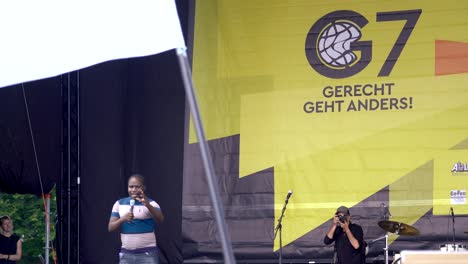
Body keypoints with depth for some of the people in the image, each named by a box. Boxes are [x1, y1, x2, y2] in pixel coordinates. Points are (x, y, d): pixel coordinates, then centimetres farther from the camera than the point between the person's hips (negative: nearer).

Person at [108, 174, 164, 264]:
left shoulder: (150, 203, -5)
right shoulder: (119, 204, 6)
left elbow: (160, 219, -24)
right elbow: (110, 227, 3)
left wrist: (147, 205, -41)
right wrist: (123, 219, -17)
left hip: (147, 253, -4)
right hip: (126, 254, 4)